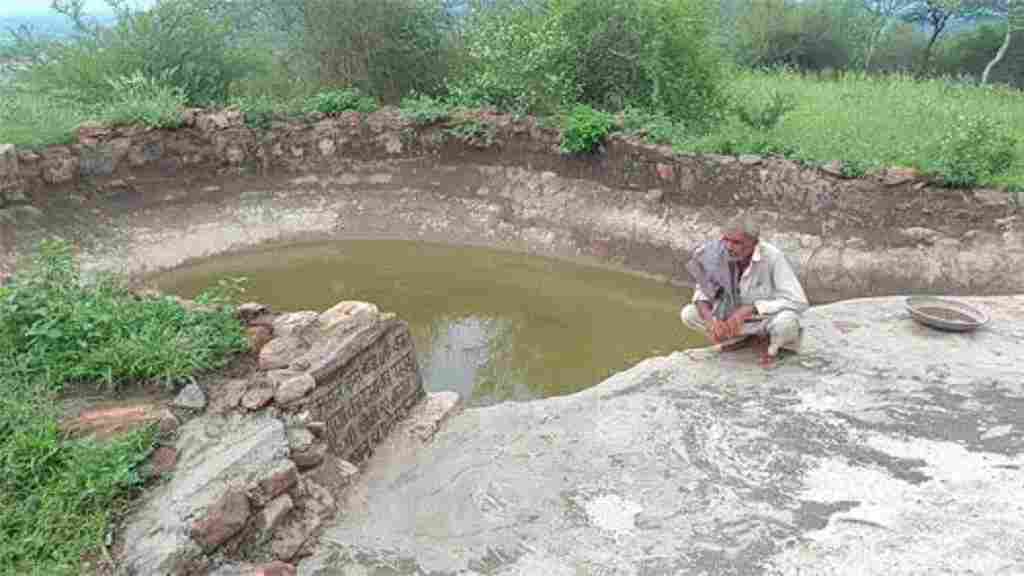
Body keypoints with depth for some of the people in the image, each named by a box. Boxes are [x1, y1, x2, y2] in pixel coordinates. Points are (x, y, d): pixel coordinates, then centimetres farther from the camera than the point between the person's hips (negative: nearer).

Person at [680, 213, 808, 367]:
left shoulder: (773, 257, -30)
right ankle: (743, 336, 10)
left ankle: (769, 342, -1)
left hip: (770, 317, -4)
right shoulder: (721, 253, -19)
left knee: (786, 322, -39)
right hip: (737, 318, 5)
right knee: (688, 314, -13)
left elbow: (798, 302, -33)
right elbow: (703, 290, -8)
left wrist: (747, 309, -38)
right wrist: (709, 319, -29)